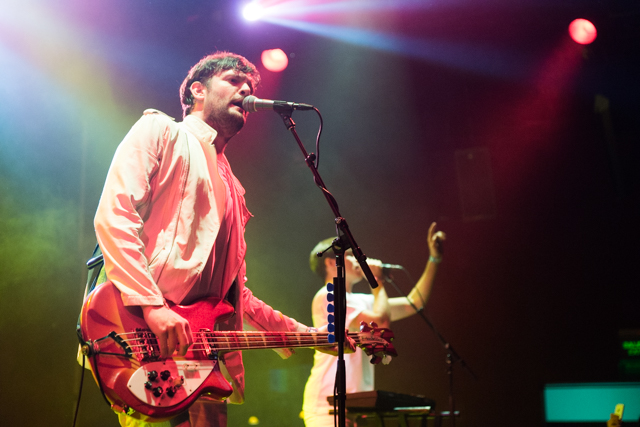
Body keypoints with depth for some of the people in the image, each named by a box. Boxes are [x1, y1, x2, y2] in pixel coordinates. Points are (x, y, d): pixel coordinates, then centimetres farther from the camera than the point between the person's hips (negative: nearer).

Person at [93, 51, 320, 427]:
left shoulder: (232, 191, 29)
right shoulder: (160, 132, 8)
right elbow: (113, 214, -9)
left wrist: (303, 333, 21)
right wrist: (152, 306, -20)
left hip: (198, 344, 8)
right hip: (142, 332, -7)